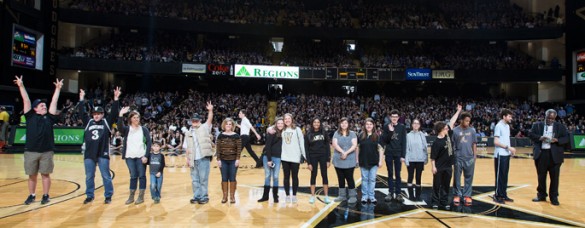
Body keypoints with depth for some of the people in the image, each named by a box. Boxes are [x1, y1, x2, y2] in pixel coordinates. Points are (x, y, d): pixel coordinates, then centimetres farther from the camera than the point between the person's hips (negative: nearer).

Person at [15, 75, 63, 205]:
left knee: (45, 174, 6)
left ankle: (45, 196, 17)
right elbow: (26, 100, 1)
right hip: (30, 151, 0)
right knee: (32, 175, 10)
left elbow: (54, 102, 5)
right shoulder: (30, 116, 5)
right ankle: (31, 195, 25)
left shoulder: (49, 118, 6)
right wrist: (21, 86, -2)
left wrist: (58, 88, 4)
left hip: (46, 151, 0)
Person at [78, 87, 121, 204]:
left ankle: (108, 196, 13)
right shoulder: (88, 122, 10)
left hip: (103, 154, -3)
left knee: (106, 176, 4)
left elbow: (114, 112, -6)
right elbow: (81, 112, 6)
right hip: (89, 154, 3)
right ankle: (89, 196, 22)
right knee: (89, 177, 10)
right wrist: (82, 99, -1)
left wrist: (116, 99, -15)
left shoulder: (107, 122, 3)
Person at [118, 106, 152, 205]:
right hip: (130, 157, 1)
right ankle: (131, 196, 18)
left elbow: (149, 142, -1)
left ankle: (141, 196, 10)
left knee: (142, 175, 2)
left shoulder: (144, 129, 3)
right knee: (133, 176, 6)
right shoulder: (127, 129, 4)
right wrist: (121, 115, -33)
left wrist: (146, 156, -9)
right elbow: (120, 127, -19)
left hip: (141, 157, -1)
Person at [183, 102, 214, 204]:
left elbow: (210, 120, -14)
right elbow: (187, 147, 13)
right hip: (194, 160, 5)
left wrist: (210, 110, -29)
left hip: (203, 158, -4)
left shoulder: (204, 128, 3)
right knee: (195, 179, 11)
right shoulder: (188, 133, 13)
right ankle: (197, 196, 22)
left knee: (203, 179, 0)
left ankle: (204, 197, 9)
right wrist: (188, 158, 6)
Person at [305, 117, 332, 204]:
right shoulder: (308, 134, -3)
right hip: (313, 157, -1)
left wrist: (328, 160, -3)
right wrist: (308, 162, -7)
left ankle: (326, 196, 11)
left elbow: (327, 146, 2)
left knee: (324, 175, 4)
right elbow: (306, 148, -3)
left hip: (323, 156, 1)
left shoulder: (324, 133, 1)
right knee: (313, 176, 6)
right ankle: (312, 196, 14)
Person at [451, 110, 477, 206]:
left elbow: (474, 144, 9)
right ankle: (457, 195, 17)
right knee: (457, 178, 6)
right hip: (458, 158, -2)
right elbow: (451, 145, -1)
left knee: (469, 178, 9)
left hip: (470, 158, 2)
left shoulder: (472, 130, 3)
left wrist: (474, 156, 5)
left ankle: (467, 195, 19)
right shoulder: (455, 130, -5)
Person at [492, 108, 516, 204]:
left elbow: (507, 139, 17)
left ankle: (504, 194, 20)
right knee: (500, 176, -2)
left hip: (506, 154, 8)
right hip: (500, 155, -8)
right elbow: (496, 142, -17)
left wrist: (510, 149, 6)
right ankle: (497, 196, 5)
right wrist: (508, 147, -19)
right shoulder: (499, 126, -12)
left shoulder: (507, 126, 13)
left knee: (505, 175, 12)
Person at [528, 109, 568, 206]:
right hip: (541, 154, 1)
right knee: (541, 176, 9)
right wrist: (540, 137, -18)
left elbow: (566, 138, 2)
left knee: (554, 177, 2)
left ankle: (554, 197, 13)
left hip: (555, 155, -1)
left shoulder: (560, 126, 6)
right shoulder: (537, 125, 7)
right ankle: (541, 195, 22)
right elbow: (530, 134, 0)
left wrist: (557, 140, -17)